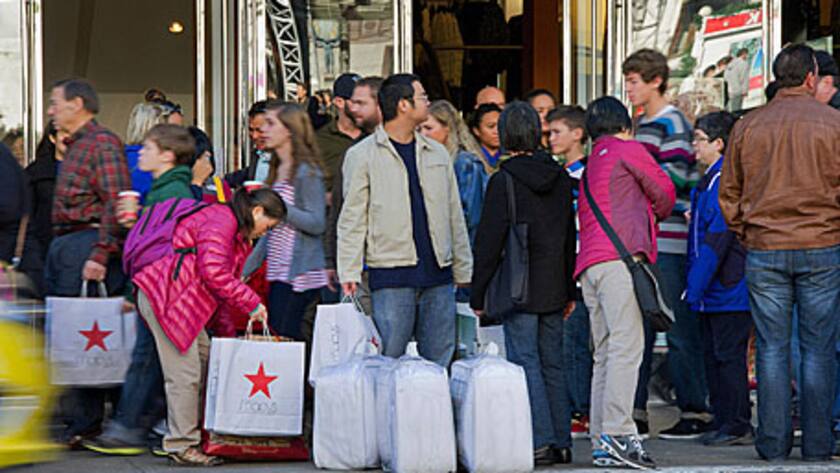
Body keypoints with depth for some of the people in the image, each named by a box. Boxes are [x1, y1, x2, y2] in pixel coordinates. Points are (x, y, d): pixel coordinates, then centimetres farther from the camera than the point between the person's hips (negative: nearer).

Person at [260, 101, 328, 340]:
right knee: (274, 334, 6)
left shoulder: (306, 171, -10)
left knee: (285, 336, -12)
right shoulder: (277, 170, 16)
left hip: (300, 274, -8)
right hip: (278, 274, 8)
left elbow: (317, 224, -15)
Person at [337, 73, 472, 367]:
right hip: (391, 276, -5)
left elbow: (455, 215, 18)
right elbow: (353, 219, -1)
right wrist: (349, 272, -8)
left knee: (439, 361, 5)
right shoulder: (363, 155, 0)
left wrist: (463, 271, 14)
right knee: (388, 360, -5)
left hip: (437, 273, 5)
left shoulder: (437, 153, 16)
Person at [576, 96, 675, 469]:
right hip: (620, 256, -8)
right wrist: (655, 214, 34)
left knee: (604, 353, 6)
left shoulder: (590, 165, 28)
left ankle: (600, 441, 1)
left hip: (589, 262, 8)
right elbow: (664, 193, 12)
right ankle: (617, 434, -25)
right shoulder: (628, 150, 7)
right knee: (627, 344, -15)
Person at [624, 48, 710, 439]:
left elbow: (676, 178, -17)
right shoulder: (643, 124, 18)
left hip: (668, 243, -9)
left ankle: (695, 412, 2)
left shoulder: (673, 124, -8)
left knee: (679, 331, -5)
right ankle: (635, 412, 14)